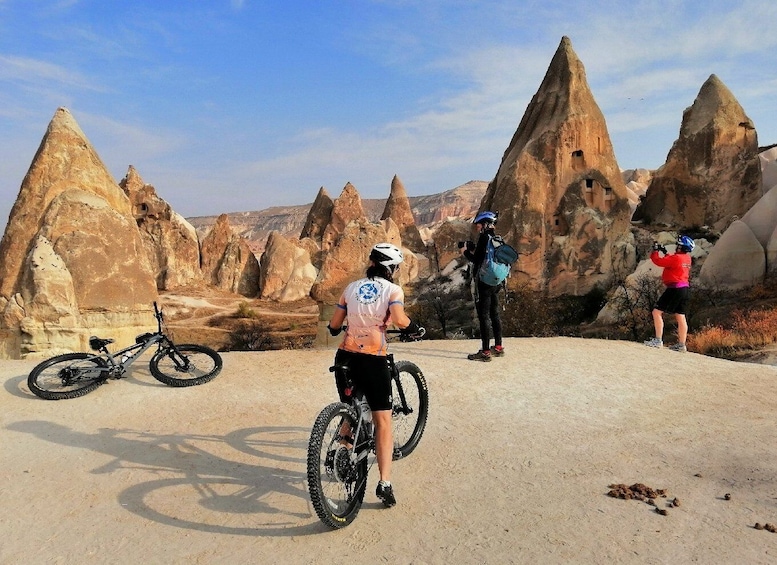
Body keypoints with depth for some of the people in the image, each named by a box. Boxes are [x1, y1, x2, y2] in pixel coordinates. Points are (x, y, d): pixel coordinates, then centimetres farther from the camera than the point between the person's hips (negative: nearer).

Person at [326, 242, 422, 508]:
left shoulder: (352, 287, 11)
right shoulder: (392, 289, 0)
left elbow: (334, 324, 10)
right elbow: (399, 319, -19)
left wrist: (334, 329, 32)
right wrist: (414, 327, 1)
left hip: (345, 356, 4)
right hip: (373, 360, -4)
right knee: (383, 421, 3)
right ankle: (384, 483, -4)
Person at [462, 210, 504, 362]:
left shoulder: (484, 237, -14)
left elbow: (477, 260, -16)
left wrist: (466, 252, 0)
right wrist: (474, 250, 13)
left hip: (484, 283, -9)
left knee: (483, 316, -4)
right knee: (495, 314, 16)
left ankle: (485, 352, -1)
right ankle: (498, 347, 24)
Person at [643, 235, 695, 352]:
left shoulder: (676, 258, -17)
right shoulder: (687, 258, 10)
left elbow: (658, 261, -14)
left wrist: (655, 250, 1)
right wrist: (665, 253, 18)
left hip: (675, 289, -9)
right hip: (685, 289, 9)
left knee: (657, 312, -5)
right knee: (680, 317, 11)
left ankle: (658, 340, -8)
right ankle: (681, 345, 15)